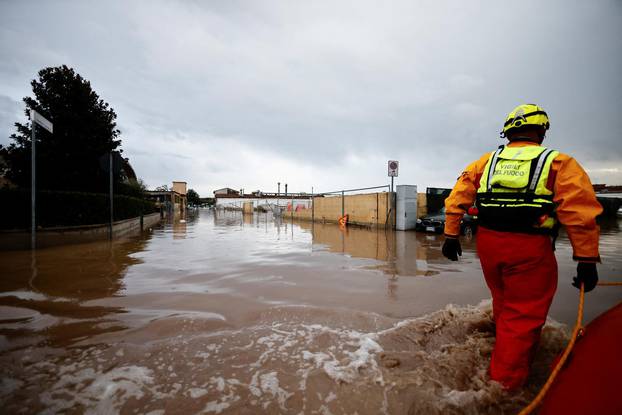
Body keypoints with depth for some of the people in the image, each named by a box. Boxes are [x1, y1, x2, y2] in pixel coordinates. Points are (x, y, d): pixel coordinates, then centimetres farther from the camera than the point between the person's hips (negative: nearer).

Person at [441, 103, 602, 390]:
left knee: (504, 303, 25)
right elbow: (580, 212, -8)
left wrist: (451, 236, 6)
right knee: (523, 314, 7)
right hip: (529, 249, -4)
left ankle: (508, 348, 49)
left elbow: (457, 198, 3)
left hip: (488, 243, 4)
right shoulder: (558, 163, 0)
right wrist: (587, 259, -2)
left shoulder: (486, 161, 9)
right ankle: (505, 382, 14)